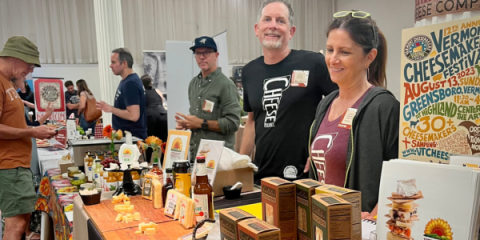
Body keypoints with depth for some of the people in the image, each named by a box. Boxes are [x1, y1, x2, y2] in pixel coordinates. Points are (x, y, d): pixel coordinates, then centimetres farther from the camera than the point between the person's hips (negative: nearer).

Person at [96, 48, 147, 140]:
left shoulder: (130, 84, -19)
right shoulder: (125, 81, 12)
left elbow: (133, 115, -25)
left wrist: (111, 109, -16)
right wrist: (107, 107, 12)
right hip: (125, 135, 9)